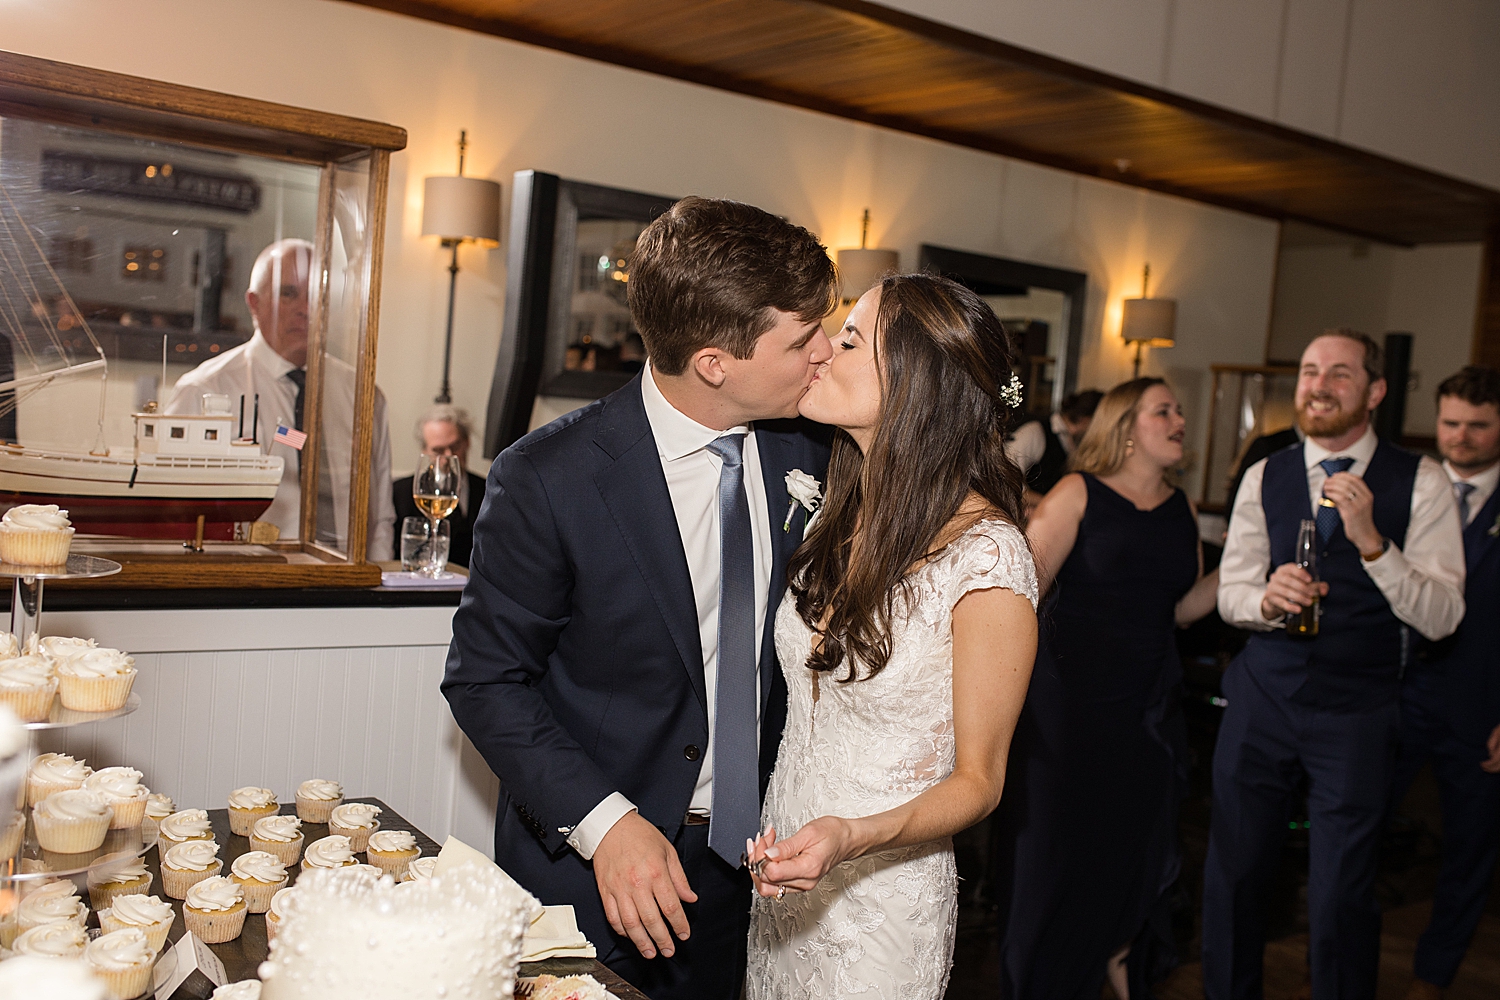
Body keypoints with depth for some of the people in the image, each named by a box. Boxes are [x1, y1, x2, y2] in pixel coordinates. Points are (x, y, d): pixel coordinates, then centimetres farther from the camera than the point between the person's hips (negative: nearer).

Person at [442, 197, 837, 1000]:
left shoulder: (806, 452, -6)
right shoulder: (546, 480, -21)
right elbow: (485, 679, -14)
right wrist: (604, 821, -23)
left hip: (740, 854, 4)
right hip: (585, 869, -4)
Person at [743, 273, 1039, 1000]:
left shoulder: (987, 557, -22)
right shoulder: (842, 516, -1)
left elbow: (978, 780, -15)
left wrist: (854, 838, -31)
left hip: (882, 905, -6)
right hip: (783, 872, 6)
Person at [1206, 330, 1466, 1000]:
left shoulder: (1420, 484, -6)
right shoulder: (1264, 478, 3)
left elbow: (1442, 617, -12)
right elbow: (1230, 594, 5)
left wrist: (1371, 540, -26)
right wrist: (1268, 599, -19)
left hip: (1357, 713, -3)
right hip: (1263, 698, 3)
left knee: (1341, 894, 4)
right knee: (1233, 870, 14)